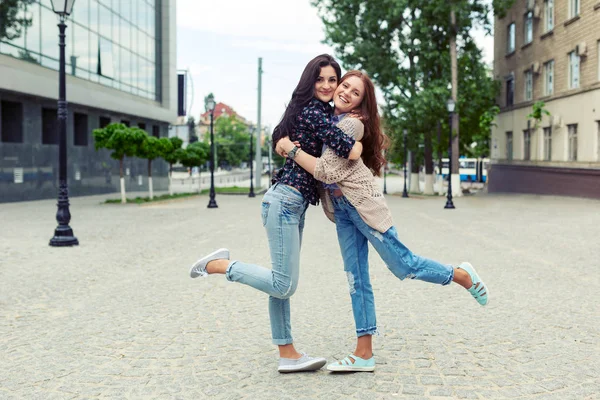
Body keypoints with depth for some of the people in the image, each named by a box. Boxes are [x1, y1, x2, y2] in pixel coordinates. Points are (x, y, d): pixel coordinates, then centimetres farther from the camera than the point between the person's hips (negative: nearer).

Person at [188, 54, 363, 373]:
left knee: (282, 283, 10)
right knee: (284, 285, -11)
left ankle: (287, 355, 14)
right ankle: (219, 264, 0)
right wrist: (357, 137, 3)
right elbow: (351, 152, -17)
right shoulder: (313, 111, -11)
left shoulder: (320, 111, 19)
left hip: (294, 204, 10)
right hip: (285, 201, -10)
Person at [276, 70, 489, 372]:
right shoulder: (329, 116, 10)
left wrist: (291, 149, -17)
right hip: (341, 208, 8)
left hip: (361, 203, -8)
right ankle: (364, 354, 10)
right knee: (356, 278, 6)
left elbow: (326, 171, -21)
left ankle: (463, 276, 23)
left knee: (403, 265, -1)